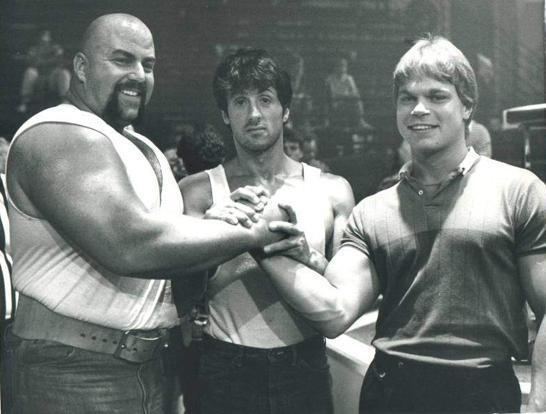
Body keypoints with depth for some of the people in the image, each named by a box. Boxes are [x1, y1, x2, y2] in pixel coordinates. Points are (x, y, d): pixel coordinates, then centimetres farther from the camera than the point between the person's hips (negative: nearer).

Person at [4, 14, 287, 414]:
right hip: (75, 374, -9)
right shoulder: (59, 135, -16)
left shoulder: (143, 148, 15)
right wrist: (249, 233, -19)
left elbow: (170, 235, 12)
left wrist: (227, 217, -9)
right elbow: (131, 245, -28)